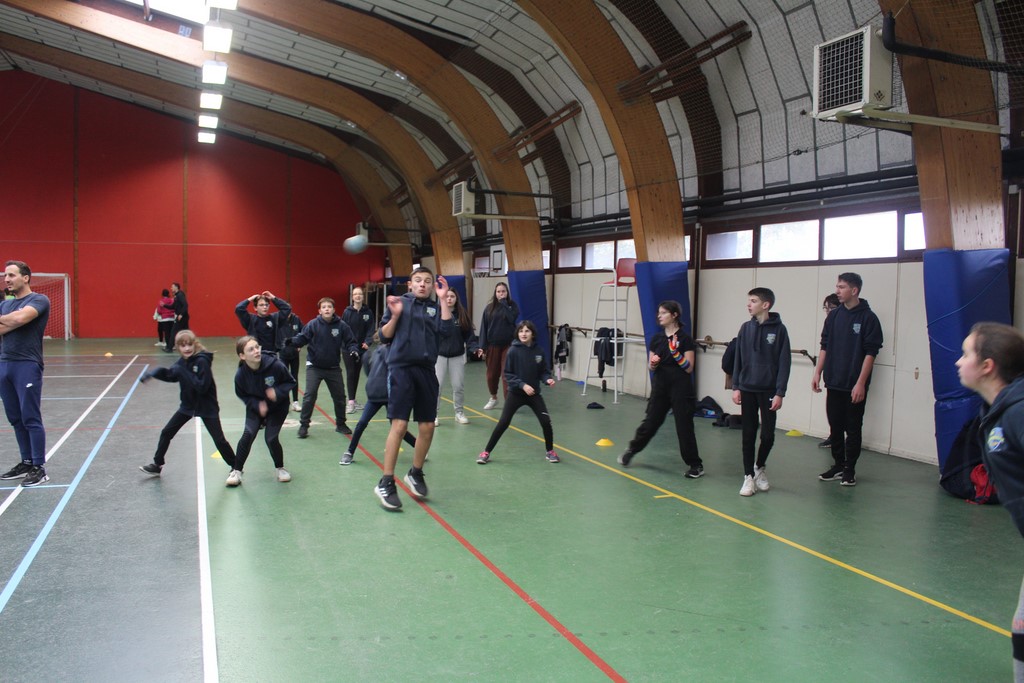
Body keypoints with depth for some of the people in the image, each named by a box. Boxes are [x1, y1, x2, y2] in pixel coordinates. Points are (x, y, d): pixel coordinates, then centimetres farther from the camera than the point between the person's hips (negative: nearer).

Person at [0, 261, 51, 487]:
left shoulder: (39, 300, -3)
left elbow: (20, 318, -20)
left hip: (27, 365, -7)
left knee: (31, 418, -6)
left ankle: (39, 468, -1)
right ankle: (26, 462, 20)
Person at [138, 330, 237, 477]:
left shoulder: (202, 361, -23)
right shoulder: (183, 361, -2)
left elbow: (202, 387, -30)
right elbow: (170, 375, 14)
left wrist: (184, 372, -31)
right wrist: (153, 373, -2)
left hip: (206, 407, -7)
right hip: (188, 405, 7)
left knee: (219, 440, -4)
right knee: (166, 433, 9)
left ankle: (235, 467, 14)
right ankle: (157, 465, 26)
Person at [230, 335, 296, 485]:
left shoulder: (275, 365, -29)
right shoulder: (241, 374, -24)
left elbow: (290, 382, -12)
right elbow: (242, 395, -6)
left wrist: (278, 392, -30)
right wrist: (257, 404, -23)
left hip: (277, 407, -1)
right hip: (255, 408, 1)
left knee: (271, 438, -10)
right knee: (248, 435, -15)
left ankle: (280, 468, 18)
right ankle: (236, 471, 3)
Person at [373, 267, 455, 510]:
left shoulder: (435, 307, 11)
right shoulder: (399, 303, 4)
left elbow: (447, 330, -6)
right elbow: (384, 336, 3)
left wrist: (443, 300, -8)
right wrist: (395, 315, -13)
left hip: (426, 371, 4)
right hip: (401, 369, -4)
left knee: (427, 427, 8)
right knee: (399, 425, -11)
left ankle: (416, 473, 29)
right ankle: (386, 483, -4)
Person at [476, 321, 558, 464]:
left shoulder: (538, 351, -3)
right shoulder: (513, 351, -12)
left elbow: (544, 371, 5)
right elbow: (508, 374, -11)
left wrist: (548, 379, -16)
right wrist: (522, 385, -21)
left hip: (534, 394, 3)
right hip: (516, 393, -2)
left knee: (546, 421, -3)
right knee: (503, 423, -3)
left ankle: (550, 451, 21)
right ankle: (486, 452, 10)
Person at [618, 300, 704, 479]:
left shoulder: (685, 339, -8)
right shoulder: (656, 338, 6)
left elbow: (689, 368, -12)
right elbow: (651, 365, 11)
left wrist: (674, 352, -23)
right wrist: (653, 363, -12)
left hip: (680, 389, -4)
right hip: (660, 387, 4)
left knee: (684, 427, -2)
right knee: (650, 422, 8)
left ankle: (695, 465, 11)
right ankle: (631, 450, 29)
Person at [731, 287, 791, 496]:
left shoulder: (778, 329, -6)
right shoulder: (746, 328, 3)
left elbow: (784, 363, -6)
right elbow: (738, 359, 8)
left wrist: (780, 392, -10)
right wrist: (736, 387, 3)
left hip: (768, 391, -2)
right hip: (747, 390, 2)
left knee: (768, 434, 1)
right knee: (748, 434, 5)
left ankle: (760, 466, 27)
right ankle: (749, 476, 14)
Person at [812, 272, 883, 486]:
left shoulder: (868, 318, -8)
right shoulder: (834, 316, 8)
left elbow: (870, 353, -11)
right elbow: (825, 347, 13)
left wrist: (861, 383, -15)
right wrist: (817, 373, 6)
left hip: (854, 386, -5)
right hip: (834, 383, 5)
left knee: (853, 429, 4)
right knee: (835, 427, 11)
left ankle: (850, 470, 14)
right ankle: (838, 466, 22)